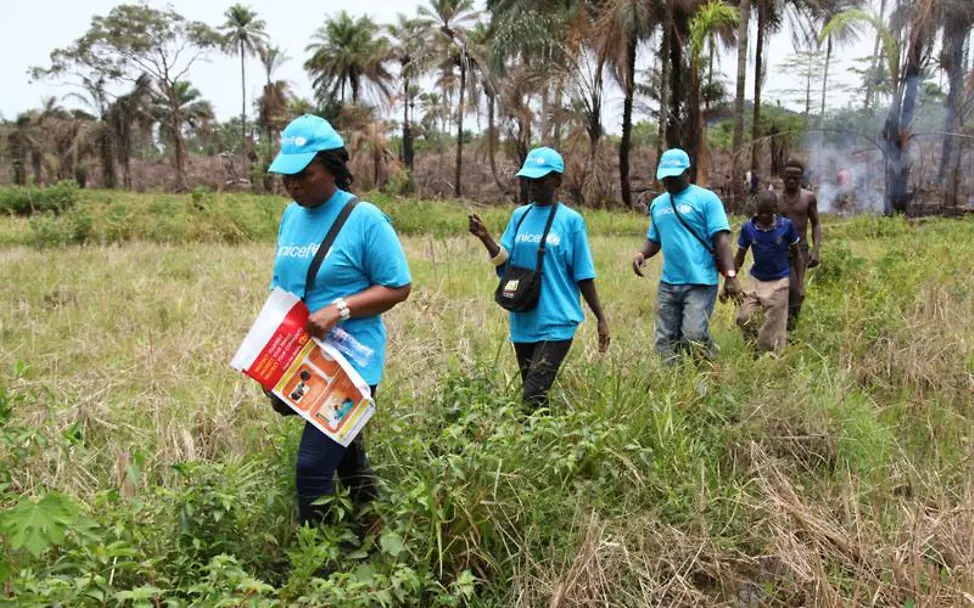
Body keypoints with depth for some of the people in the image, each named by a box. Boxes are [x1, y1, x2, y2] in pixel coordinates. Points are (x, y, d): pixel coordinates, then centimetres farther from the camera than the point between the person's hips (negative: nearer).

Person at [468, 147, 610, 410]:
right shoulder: (519, 216, 8)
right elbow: (505, 262, 2)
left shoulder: (571, 220, -4)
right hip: (523, 322, 5)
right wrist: (486, 238, -15)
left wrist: (601, 318, 0)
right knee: (532, 394, 14)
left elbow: (584, 277, -1)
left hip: (556, 323, -5)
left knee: (532, 397, -15)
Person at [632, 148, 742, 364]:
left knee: (694, 337, -15)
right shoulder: (657, 204, 14)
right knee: (665, 341, 9)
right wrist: (641, 254, -2)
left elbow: (721, 238, -11)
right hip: (668, 284, 6)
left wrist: (730, 276, -20)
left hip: (700, 283, -6)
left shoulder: (706, 199, -5)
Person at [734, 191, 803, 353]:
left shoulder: (786, 225, -12)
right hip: (756, 281, 2)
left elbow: (796, 255, -1)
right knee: (743, 317, -13)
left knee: (775, 327, 2)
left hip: (779, 282, -2)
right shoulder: (748, 228, -9)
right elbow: (739, 258, 1)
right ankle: (755, 349, 12)